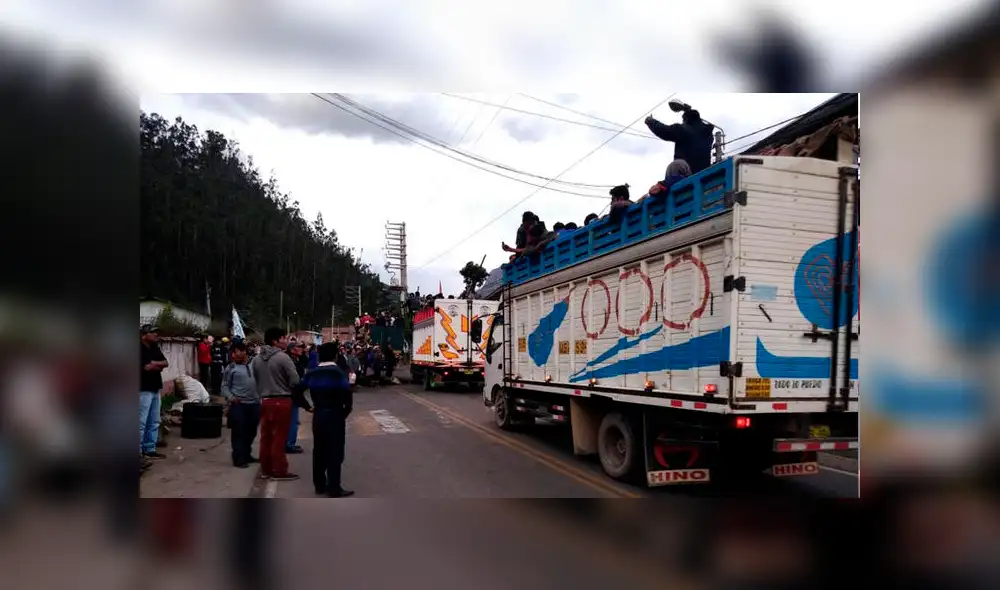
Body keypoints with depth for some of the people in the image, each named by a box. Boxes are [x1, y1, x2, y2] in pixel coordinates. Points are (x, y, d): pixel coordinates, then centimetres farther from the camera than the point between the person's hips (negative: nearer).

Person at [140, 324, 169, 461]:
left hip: (155, 389, 9)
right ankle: (139, 451, 1)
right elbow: (147, 367, -19)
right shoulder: (140, 348, -12)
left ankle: (149, 450, 20)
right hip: (144, 390, -9)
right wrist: (158, 366, -1)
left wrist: (153, 363, -8)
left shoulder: (155, 348, 13)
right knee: (141, 423, -5)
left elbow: (166, 363, 9)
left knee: (154, 422, 12)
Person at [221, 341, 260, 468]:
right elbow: (225, 386, 1)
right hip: (239, 405, -4)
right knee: (239, 432, -1)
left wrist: (260, 397, 1)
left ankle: (246, 455, 29)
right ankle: (239, 458, 9)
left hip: (254, 404, 4)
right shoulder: (231, 368, 1)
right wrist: (230, 397, -16)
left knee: (251, 432, 13)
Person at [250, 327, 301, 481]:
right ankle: (279, 471, 7)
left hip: (265, 401, 7)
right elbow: (295, 381, -15)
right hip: (281, 401, -7)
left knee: (266, 436, 13)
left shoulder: (257, 359, 7)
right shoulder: (283, 357, -15)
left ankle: (265, 469, 22)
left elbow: (255, 380, 14)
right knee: (279, 437, 0)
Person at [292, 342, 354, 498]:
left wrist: (307, 407, 9)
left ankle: (319, 485, 24)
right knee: (335, 452, -1)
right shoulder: (337, 372, -12)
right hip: (335, 415, -6)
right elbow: (347, 393, -24)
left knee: (319, 450, 15)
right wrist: (347, 409, -9)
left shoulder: (312, 373, 7)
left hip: (318, 415, 6)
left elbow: (298, 391, 6)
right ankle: (334, 489, 3)